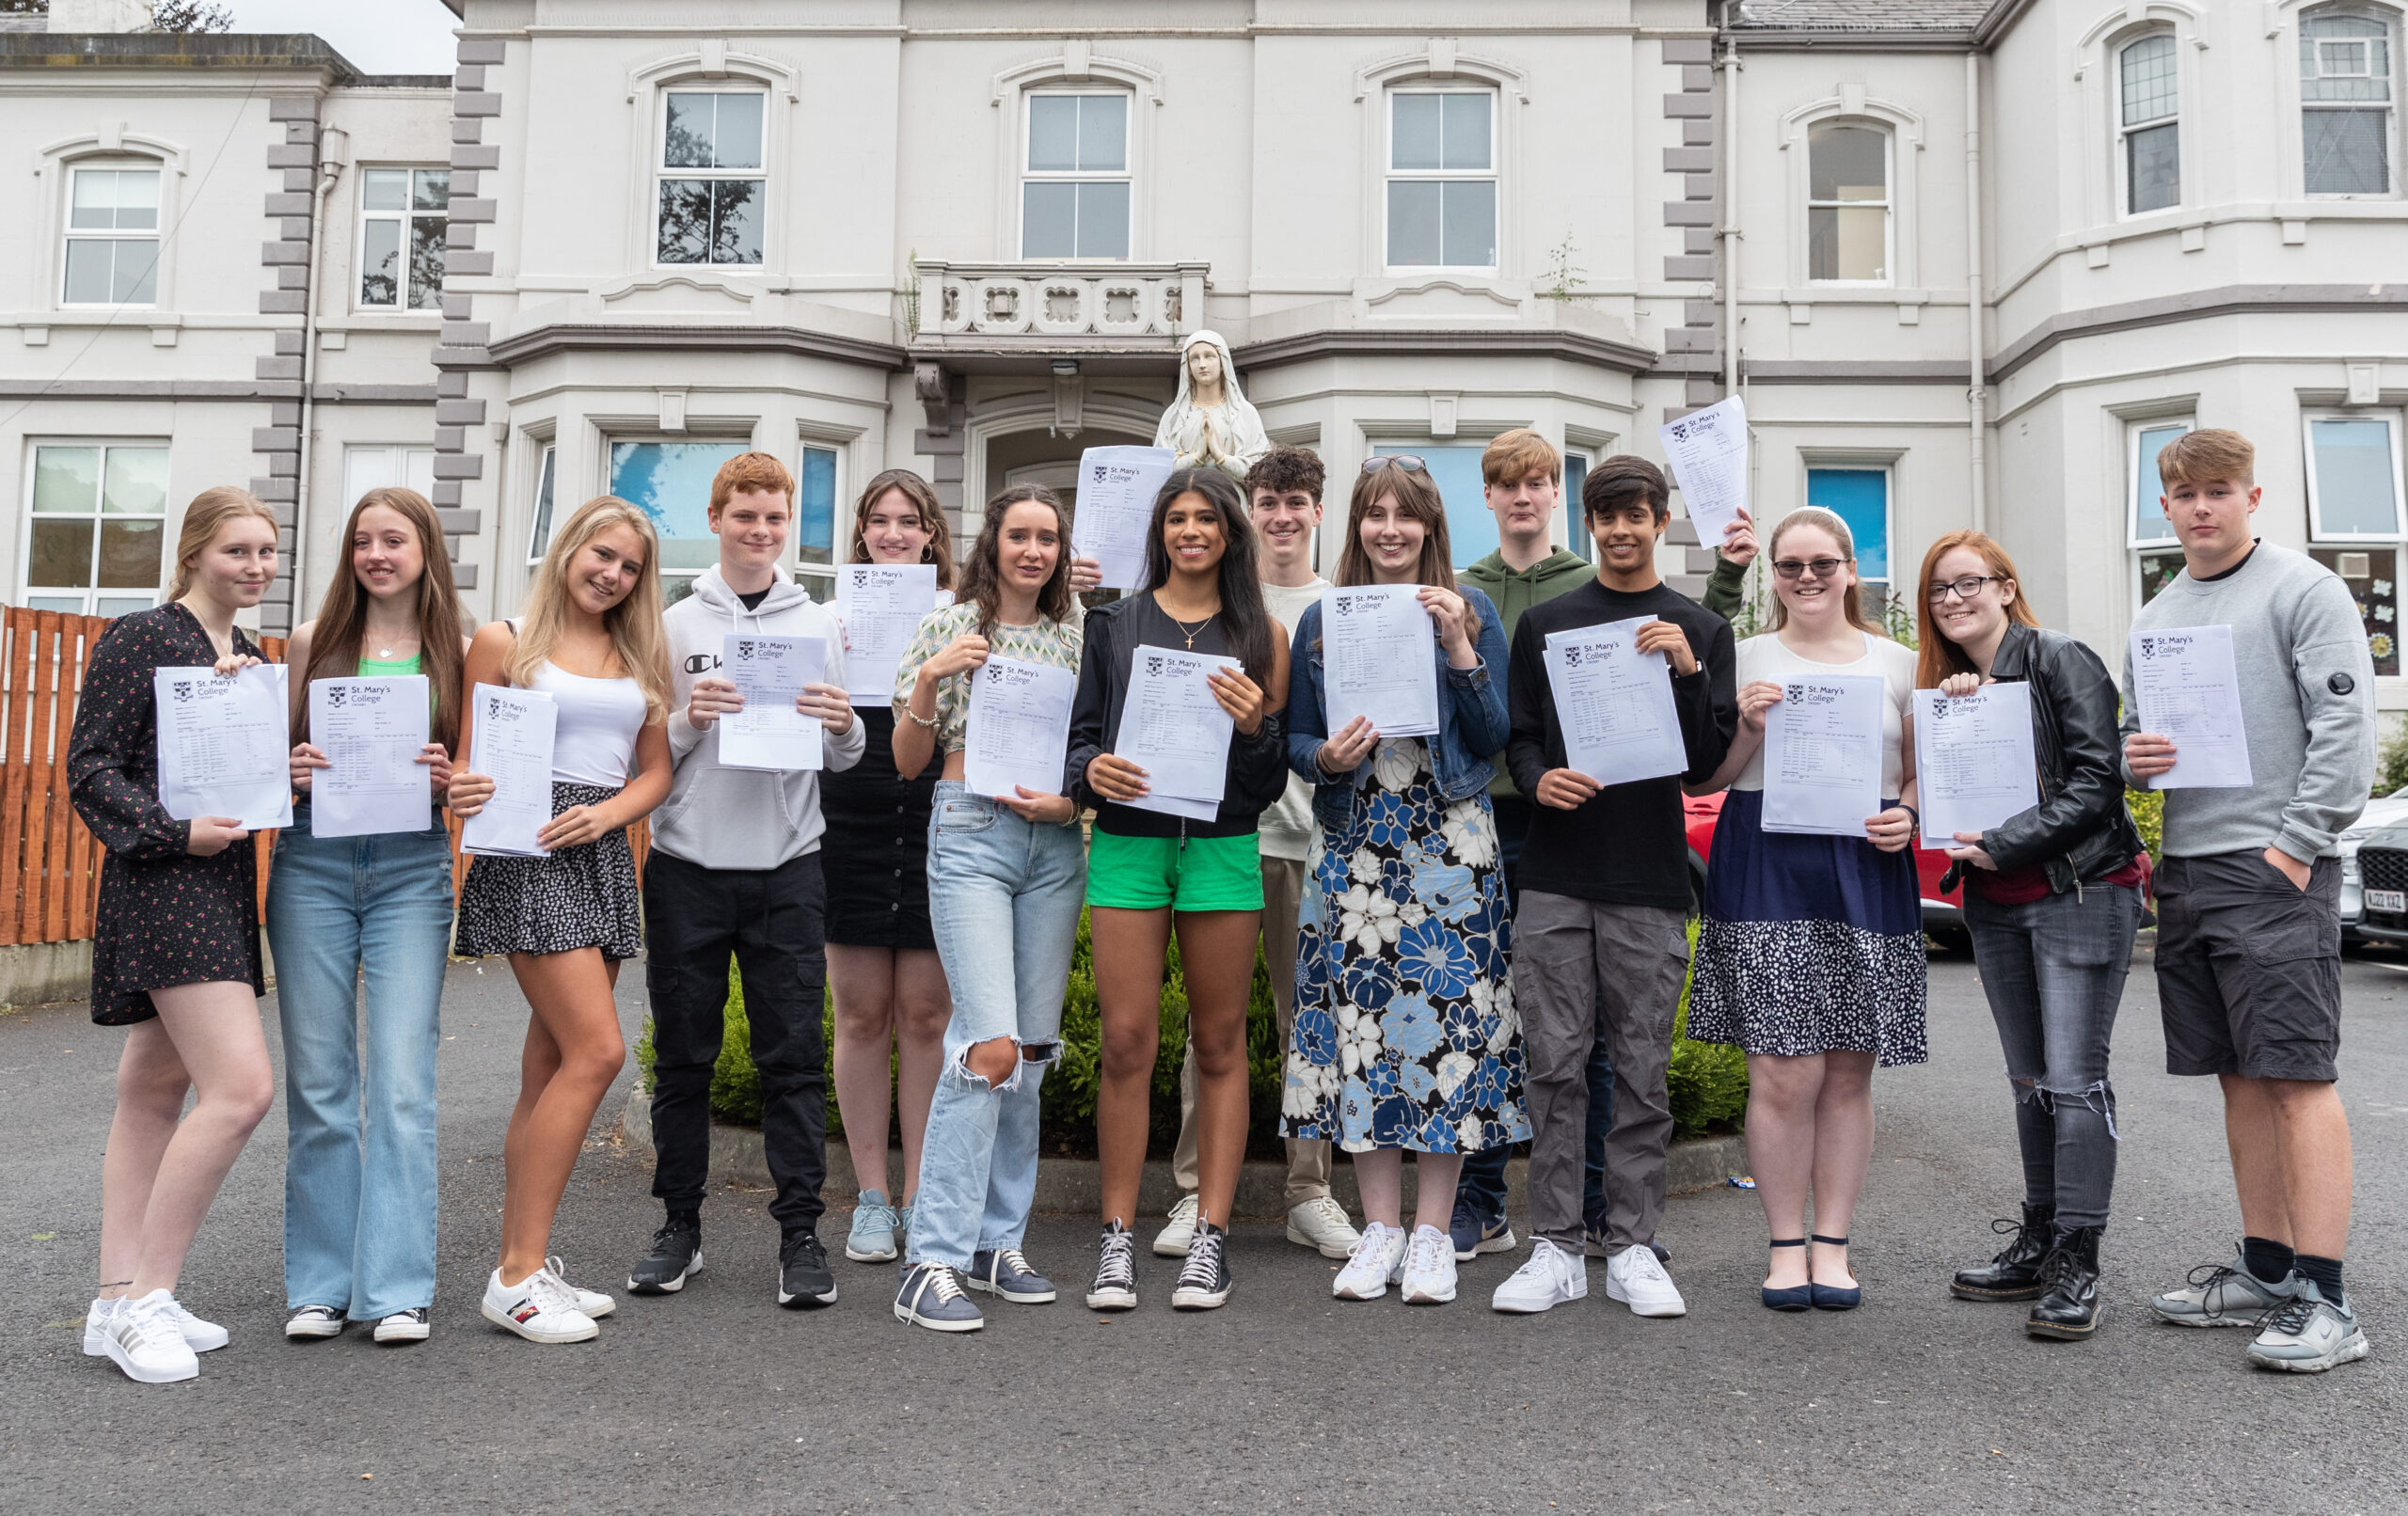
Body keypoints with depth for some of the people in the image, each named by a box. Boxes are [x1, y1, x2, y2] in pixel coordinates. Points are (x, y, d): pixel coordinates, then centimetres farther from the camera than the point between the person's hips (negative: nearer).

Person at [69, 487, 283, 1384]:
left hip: (222, 883, 9)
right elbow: (90, 771, -9)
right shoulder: (139, 640, -6)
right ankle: (146, 1298, -4)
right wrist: (175, 832, -20)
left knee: (156, 1090, 11)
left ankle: (119, 1299, 18)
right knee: (243, 1085, -16)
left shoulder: (251, 658, 17)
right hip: (162, 884, -8)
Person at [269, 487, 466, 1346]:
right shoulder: (313, 642, 9)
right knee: (318, 1084, 4)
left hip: (412, 867, -1)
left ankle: (397, 1288, 4)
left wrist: (447, 781, -12)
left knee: (402, 1084, -4)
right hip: (313, 863, 1)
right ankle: (321, 1284, 16)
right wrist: (291, 769, -9)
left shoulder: (455, 652, 6)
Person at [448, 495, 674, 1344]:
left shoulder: (638, 656, 16)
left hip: (604, 856, 6)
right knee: (597, 1051, -15)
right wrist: (463, 796, -21)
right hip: (525, 854, -6)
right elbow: (467, 761, 2)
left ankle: (523, 1262, 16)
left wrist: (603, 813, -7)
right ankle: (517, 1276, -8)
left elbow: (656, 771, 12)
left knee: (551, 1065, 8)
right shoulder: (504, 643, 2)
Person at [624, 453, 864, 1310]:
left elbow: (843, 762, 10)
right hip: (687, 864, 0)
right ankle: (681, 1225, 19)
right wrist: (687, 722, -14)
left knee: (794, 1055, 0)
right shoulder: (675, 625, 6)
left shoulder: (819, 627, 9)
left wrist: (843, 727, -11)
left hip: (787, 868, 0)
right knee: (683, 1055, 7)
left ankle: (800, 1231, 7)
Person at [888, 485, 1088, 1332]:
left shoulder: (1074, 641, 13)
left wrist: (1069, 799, -3)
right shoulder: (949, 628, 4)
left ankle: (997, 1243, 17)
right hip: (971, 834, -4)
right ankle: (930, 1262, -11)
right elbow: (907, 762, 4)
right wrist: (929, 681, -12)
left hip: (1054, 843, 5)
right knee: (992, 1045, -17)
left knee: (1032, 1049, 6)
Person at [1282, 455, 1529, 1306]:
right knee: (1359, 1017, 1)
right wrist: (1327, 757, -11)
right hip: (1357, 843, 2)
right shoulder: (1322, 620, 9)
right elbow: (1295, 735, 10)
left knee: (1447, 1016, -3)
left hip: (1449, 844, -1)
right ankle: (1381, 1225, 13)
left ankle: (1433, 1232, 8)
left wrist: (1459, 649, -12)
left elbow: (1494, 738, -2)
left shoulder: (1471, 612, 5)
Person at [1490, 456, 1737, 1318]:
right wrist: (1537, 779, -11)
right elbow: (1517, 734, 11)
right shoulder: (1544, 624, 12)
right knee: (1557, 1067, 1)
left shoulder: (1700, 629, 9)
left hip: (1650, 883, 0)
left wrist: (1687, 672, -12)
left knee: (1642, 1073, 3)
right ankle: (1557, 1247, 9)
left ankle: (1632, 1247, 13)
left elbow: (1706, 763, 2)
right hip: (1555, 877, 1)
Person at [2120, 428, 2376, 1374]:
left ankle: (2324, 1300, -7)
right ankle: (2266, 1271, 18)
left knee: (2298, 1076, -9)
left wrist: (2295, 844, -15)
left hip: (2276, 869, -7)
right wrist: (2132, 756, 1)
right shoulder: (2155, 618, 18)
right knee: (2241, 1078, 11)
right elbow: (2137, 729, 25)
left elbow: (2346, 728, -9)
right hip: (2184, 870, 7)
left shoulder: (2303, 589, -2)